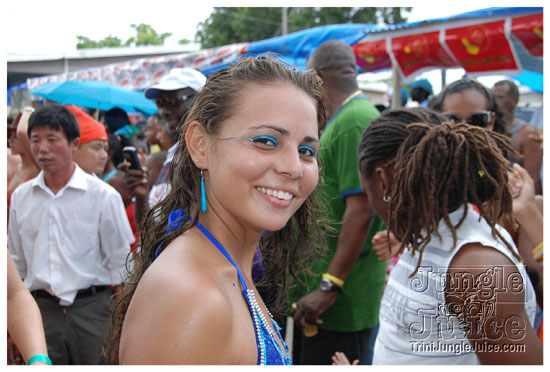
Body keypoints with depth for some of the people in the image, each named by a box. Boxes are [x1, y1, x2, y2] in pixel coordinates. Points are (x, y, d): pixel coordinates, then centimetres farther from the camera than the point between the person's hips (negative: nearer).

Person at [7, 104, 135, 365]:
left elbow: (120, 263, 0)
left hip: (91, 309, -3)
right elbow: (16, 263, 16)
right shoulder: (21, 197, 8)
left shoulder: (103, 195, -3)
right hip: (41, 310, 3)